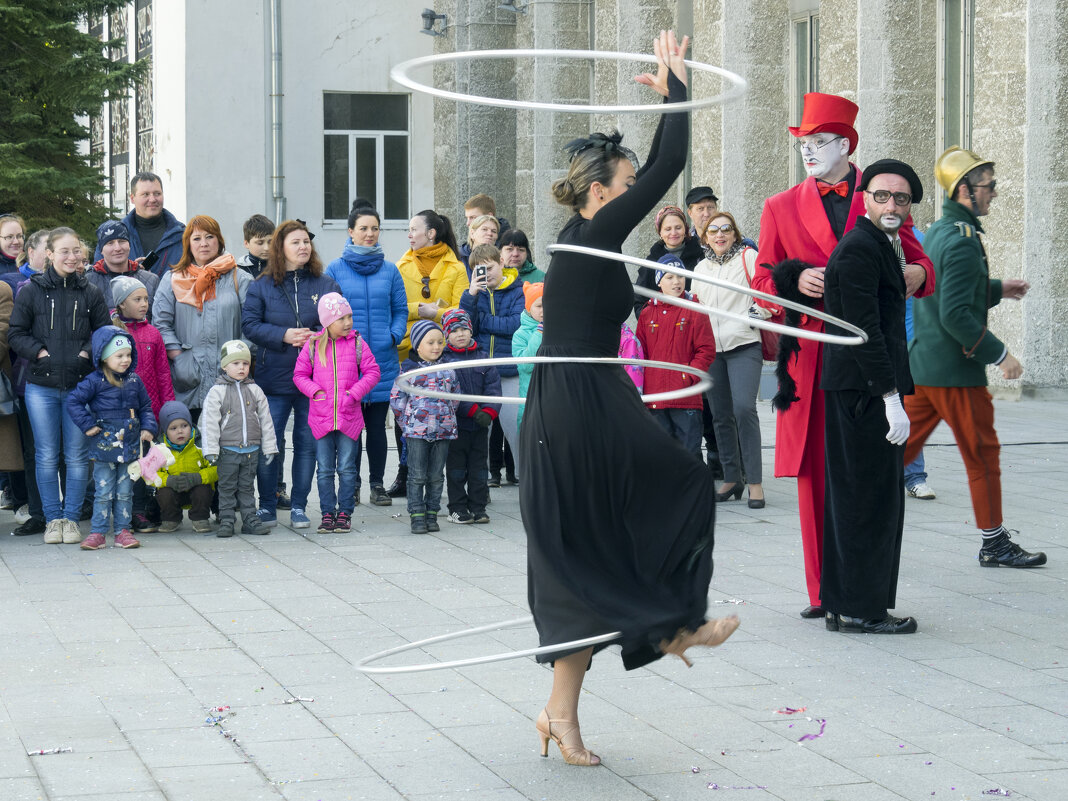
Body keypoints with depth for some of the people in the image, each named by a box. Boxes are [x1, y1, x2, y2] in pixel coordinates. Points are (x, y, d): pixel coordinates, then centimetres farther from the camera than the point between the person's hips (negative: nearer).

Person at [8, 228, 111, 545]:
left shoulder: (90, 293, 6)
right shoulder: (31, 290, 2)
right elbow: (16, 334, 3)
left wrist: (87, 352, -6)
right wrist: (39, 353, -10)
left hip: (80, 385, 1)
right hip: (41, 386, -1)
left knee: (77, 456, 2)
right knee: (47, 456, 3)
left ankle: (72, 518, 13)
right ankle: (53, 519, 12)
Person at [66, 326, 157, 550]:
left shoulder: (134, 381, 7)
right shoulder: (95, 382, -7)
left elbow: (146, 407, 18)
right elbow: (73, 402, -7)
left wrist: (148, 427, 3)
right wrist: (87, 425, -10)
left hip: (130, 447, 4)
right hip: (104, 446, -4)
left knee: (125, 492, 8)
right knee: (104, 492, -1)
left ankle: (122, 531, 14)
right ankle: (98, 533, 4)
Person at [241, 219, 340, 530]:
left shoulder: (326, 285, 7)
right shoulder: (261, 286, 4)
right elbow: (249, 324, -2)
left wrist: (315, 336, -14)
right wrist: (284, 335, -15)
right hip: (273, 376, -1)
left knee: (308, 442, 3)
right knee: (269, 443, -2)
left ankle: (299, 507, 13)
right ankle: (267, 506, 10)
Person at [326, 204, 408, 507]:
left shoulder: (390, 271, 9)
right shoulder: (335, 269, 3)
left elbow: (400, 310, 11)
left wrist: (393, 337, -5)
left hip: (382, 359, 1)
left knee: (377, 424, 4)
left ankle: (378, 483, 12)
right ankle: (351, 484, 12)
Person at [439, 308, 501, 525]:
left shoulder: (482, 358, 8)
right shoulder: (443, 360, -5)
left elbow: (493, 386, 1)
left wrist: (489, 411, -14)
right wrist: (473, 411, -19)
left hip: (480, 425, 4)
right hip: (455, 423, -4)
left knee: (479, 467, 9)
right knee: (456, 469, 3)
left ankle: (478, 507, 16)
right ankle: (457, 509, 11)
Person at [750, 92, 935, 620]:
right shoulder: (781, 208, 12)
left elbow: (919, 268, 12)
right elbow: (763, 284, 11)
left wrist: (917, 275, -12)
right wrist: (798, 283, -10)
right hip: (811, 355, 1)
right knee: (816, 477, 1)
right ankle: (824, 591, 8)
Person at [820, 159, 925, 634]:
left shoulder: (880, 245, 18)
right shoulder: (859, 248, -14)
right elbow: (865, 329, -20)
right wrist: (892, 400, -22)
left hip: (864, 392, 11)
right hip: (864, 390, -11)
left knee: (854, 497, 13)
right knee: (871, 497, -7)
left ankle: (844, 604, 20)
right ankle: (861, 609, -2)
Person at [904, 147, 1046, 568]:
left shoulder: (935, 233, 11)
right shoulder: (962, 241, -19)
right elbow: (956, 316, -24)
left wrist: (997, 289, 20)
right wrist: (1000, 354, -18)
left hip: (922, 366, 9)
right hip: (956, 371, -9)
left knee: (904, 445, 11)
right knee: (983, 455, 2)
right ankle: (994, 544, 11)